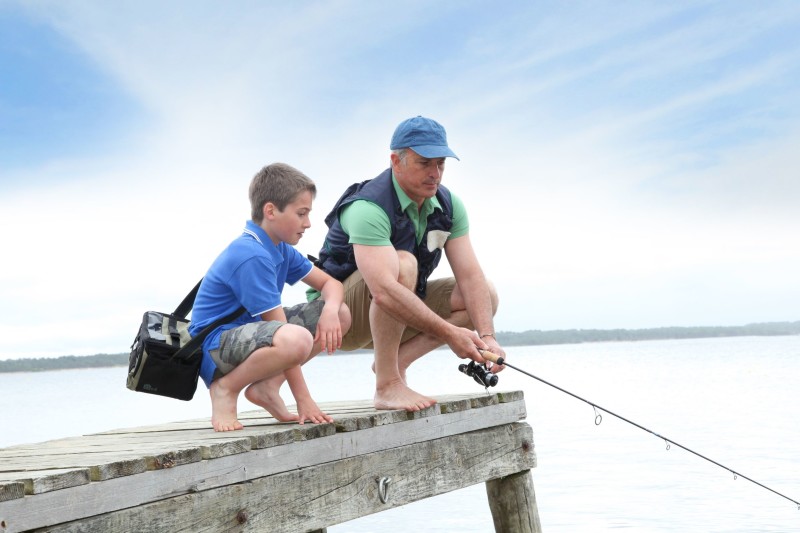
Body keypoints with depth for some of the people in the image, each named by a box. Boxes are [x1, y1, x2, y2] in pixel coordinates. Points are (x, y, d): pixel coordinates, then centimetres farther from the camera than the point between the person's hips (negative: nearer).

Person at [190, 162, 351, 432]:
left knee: (341, 314, 3)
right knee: (296, 339, -39)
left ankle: (266, 387, 1)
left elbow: (330, 283, 12)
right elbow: (283, 332, -23)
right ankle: (226, 388, -13)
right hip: (214, 345, -10)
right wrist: (303, 399, -21)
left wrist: (330, 310, -14)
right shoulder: (252, 256, -23)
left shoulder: (280, 248, 7)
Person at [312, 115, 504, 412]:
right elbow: (384, 292, -41)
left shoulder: (449, 206, -4)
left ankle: (397, 360, -7)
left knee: (487, 294, -4)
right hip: (339, 311, -8)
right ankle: (387, 385, -29)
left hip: (398, 314, 8)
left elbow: (470, 277, -10)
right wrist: (449, 333, -41)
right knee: (403, 264, -36)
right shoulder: (368, 208, -28)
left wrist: (486, 337, -25)